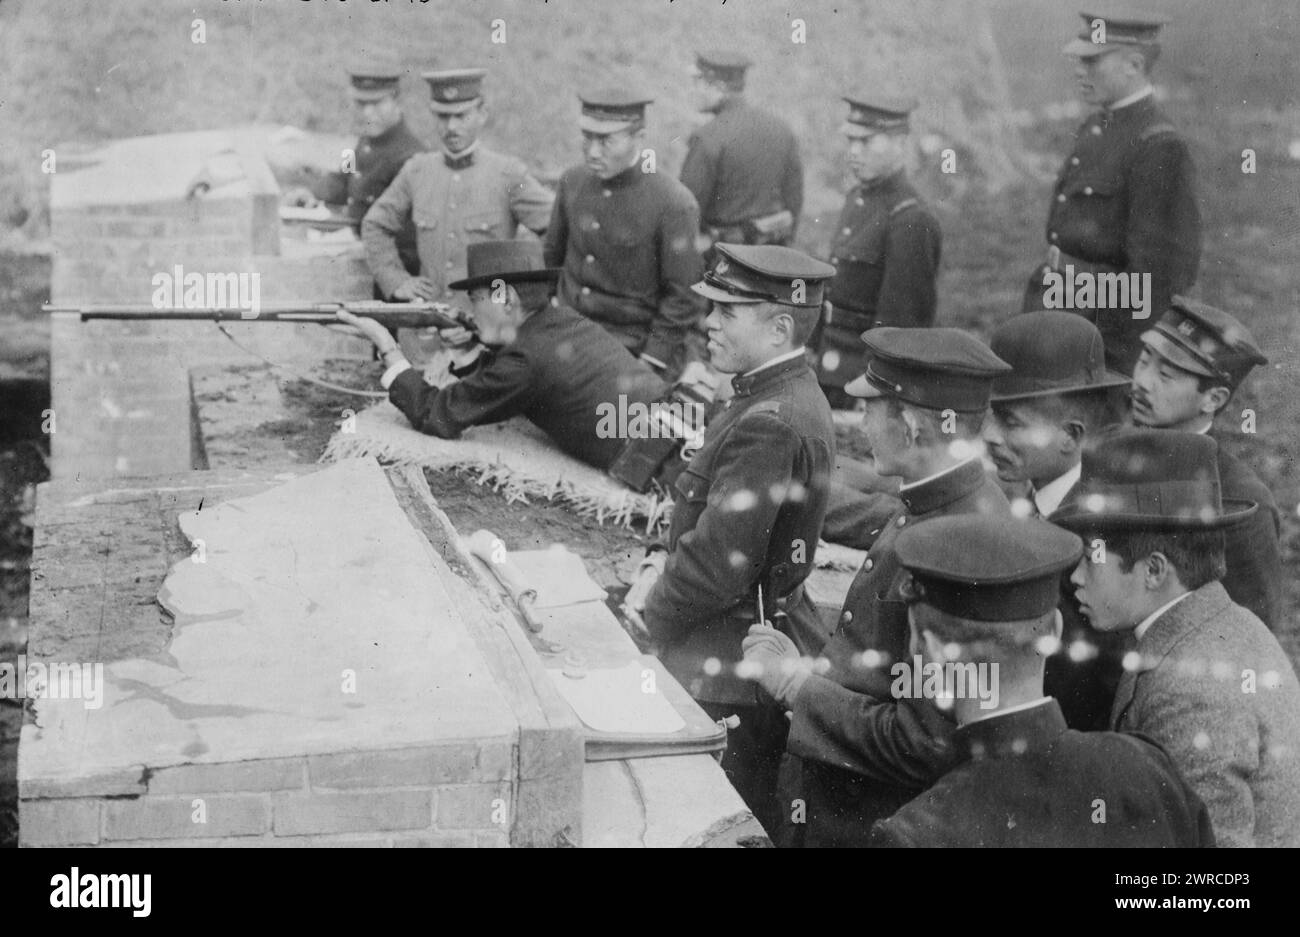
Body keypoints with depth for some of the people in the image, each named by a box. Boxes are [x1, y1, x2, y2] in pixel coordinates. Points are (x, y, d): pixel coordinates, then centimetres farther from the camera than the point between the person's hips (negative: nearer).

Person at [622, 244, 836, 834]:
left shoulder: (771, 426, -24)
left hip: (731, 677, -10)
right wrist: (661, 559, 2)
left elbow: (720, 564, -24)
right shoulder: (785, 398, 9)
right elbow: (708, 518, 18)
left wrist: (652, 612, -8)